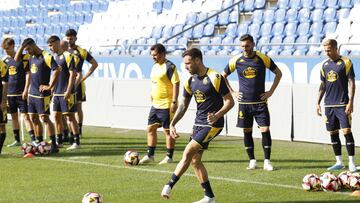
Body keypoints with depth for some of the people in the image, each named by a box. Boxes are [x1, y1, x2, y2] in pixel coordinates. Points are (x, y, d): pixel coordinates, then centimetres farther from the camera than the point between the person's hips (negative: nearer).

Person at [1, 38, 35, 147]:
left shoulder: (24, 58, -7)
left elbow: (28, 74, -8)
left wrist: (26, 90, -14)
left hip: (21, 93, -6)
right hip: (9, 93, 6)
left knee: (25, 116, -10)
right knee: (14, 116, 11)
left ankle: (33, 139, -12)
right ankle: (17, 140, 20)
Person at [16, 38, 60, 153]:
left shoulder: (46, 57, -13)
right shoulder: (31, 58, 12)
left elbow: (57, 70, -23)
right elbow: (17, 59, 20)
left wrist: (49, 86, -21)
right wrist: (21, 47, 6)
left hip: (42, 94, -8)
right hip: (32, 94, 8)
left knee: (44, 118, -10)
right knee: (33, 118, 10)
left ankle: (54, 145, -8)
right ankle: (39, 143, 17)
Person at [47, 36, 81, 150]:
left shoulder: (67, 56, -12)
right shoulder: (54, 56, 12)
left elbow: (72, 74, -15)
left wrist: (68, 91, -19)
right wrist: (52, 88, 18)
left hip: (66, 93, -8)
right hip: (56, 92, 8)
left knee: (70, 116, -6)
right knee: (57, 116, 10)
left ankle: (77, 142, -2)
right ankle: (59, 141, 18)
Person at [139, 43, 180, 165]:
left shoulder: (169, 66, -14)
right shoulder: (155, 66, 13)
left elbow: (176, 84, -18)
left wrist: (174, 102, -21)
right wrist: (152, 97, 22)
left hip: (166, 105, -9)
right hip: (155, 105, 9)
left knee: (167, 130, -1)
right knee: (151, 128, 10)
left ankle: (169, 157, 6)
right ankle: (150, 155, 17)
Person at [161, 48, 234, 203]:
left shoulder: (214, 78, -15)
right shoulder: (190, 81, 8)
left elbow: (229, 101, -13)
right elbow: (183, 105, 17)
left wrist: (217, 115, -29)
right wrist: (172, 123, 5)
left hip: (212, 124, -8)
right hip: (199, 123, 8)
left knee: (188, 153, -16)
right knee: (194, 160, 4)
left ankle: (169, 186, -8)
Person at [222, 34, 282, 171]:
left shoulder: (263, 59, -4)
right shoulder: (236, 60, 0)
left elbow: (278, 73, 8)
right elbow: (223, 76, 14)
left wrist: (271, 91, 1)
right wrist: (232, 92, 6)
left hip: (260, 103, -2)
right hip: (244, 103, 2)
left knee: (265, 130, -8)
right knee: (247, 132, 4)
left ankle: (267, 161, -3)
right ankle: (252, 161, 13)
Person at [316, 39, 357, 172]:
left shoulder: (346, 62, -5)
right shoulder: (325, 65, 11)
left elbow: (351, 83, -7)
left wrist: (350, 102, -14)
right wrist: (318, 103, 13)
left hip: (343, 104, -6)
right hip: (329, 105, 6)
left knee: (347, 131, -11)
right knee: (333, 133, 6)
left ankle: (351, 163, -7)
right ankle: (339, 162, 14)